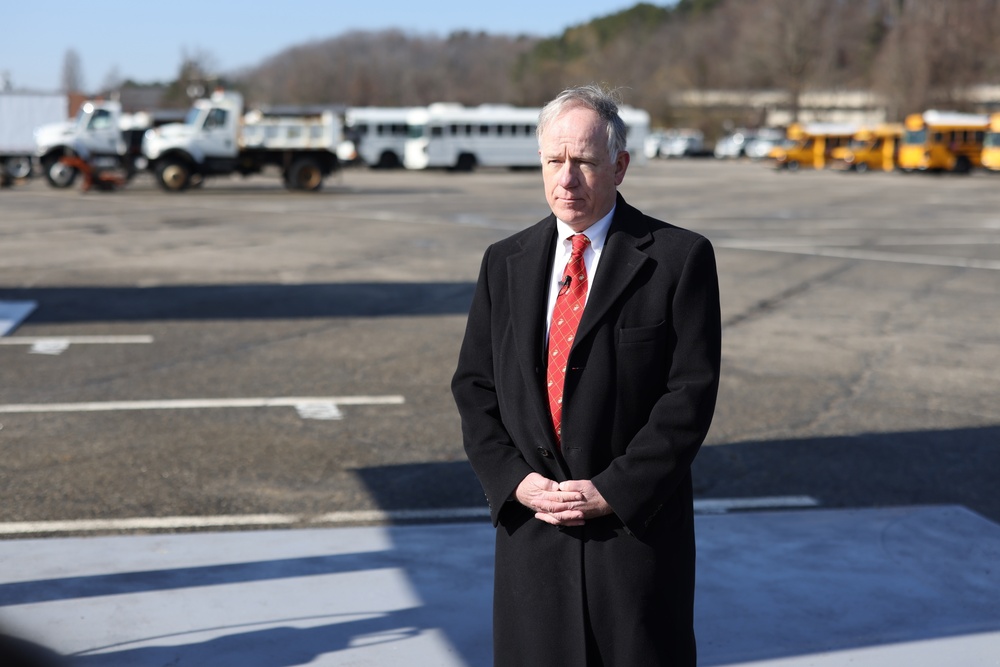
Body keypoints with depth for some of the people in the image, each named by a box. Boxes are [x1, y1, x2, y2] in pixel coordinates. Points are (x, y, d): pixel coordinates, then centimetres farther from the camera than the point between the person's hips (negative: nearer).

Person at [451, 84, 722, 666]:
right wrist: (515, 480, -6)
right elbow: (475, 386, 8)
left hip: (636, 523, -3)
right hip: (530, 525, 4)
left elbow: (691, 392, -9)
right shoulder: (505, 263, 10)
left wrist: (613, 491, -15)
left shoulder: (679, 258, -3)